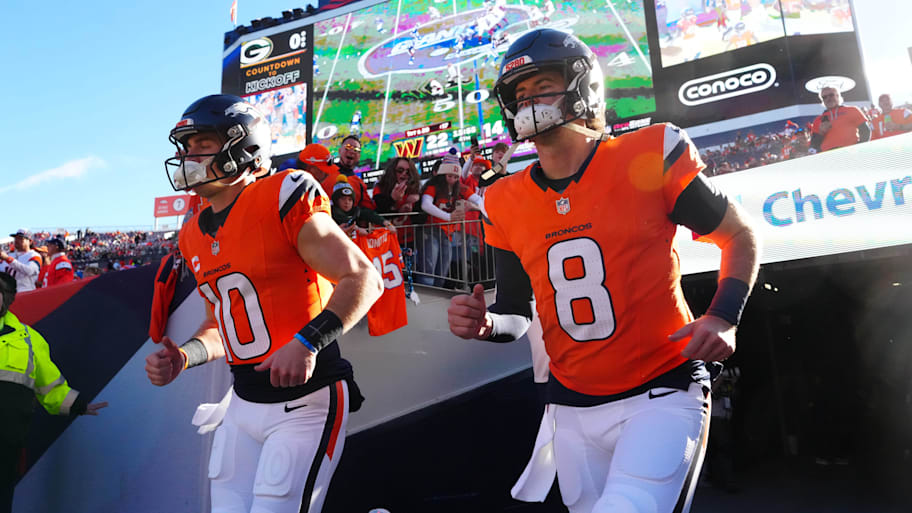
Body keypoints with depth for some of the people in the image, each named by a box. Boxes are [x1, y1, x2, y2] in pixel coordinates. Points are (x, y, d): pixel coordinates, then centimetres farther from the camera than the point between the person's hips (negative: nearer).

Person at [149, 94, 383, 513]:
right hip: (244, 403, 8)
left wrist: (306, 342, -28)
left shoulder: (282, 199, -14)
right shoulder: (194, 236, 11)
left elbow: (363, 279, -18)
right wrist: (183, 357, 2)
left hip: (304, 403, -8)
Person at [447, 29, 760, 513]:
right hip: (573, 409, 4)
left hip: (661, 395, -4)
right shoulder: (507, 203, 2)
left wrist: (723, 318, -11)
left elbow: (740, 237, 4)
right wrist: (485, 324, -11)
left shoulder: (650, 158, -9)